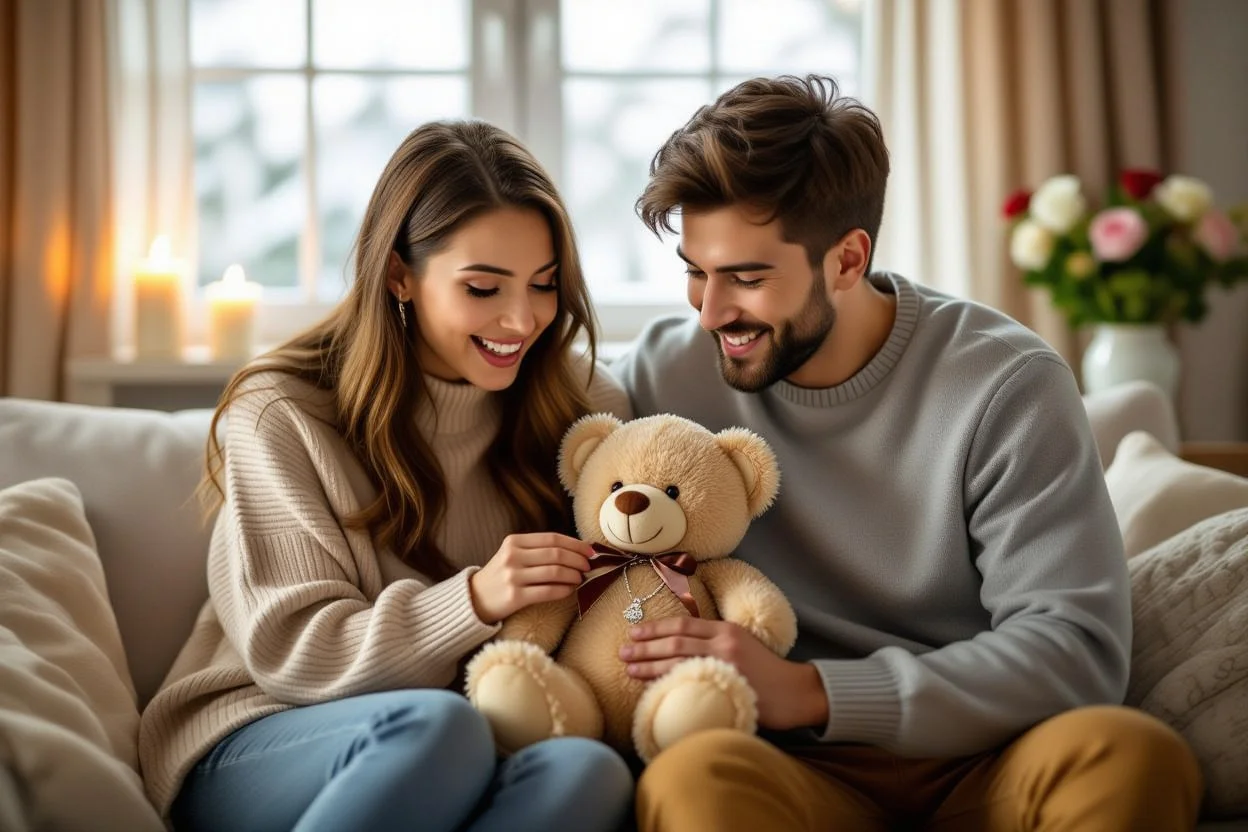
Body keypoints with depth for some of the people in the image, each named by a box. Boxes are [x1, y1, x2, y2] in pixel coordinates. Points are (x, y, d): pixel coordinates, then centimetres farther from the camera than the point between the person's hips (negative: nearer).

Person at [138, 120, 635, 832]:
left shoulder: (586, 405, 4)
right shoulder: (281, 413, -6)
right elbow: (290, 653, -10)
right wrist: (475, 602, -25)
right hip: (255, 746, -3)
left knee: (588, 772, -32)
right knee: (435, 723, -37)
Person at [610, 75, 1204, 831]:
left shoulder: (1006, 386, -5)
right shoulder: (668, 374, 0)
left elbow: (1078, 649, -12)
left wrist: (811, 691, -21)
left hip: (981, 763, 1)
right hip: (797, 769, 0)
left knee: (1126, 751, -33)